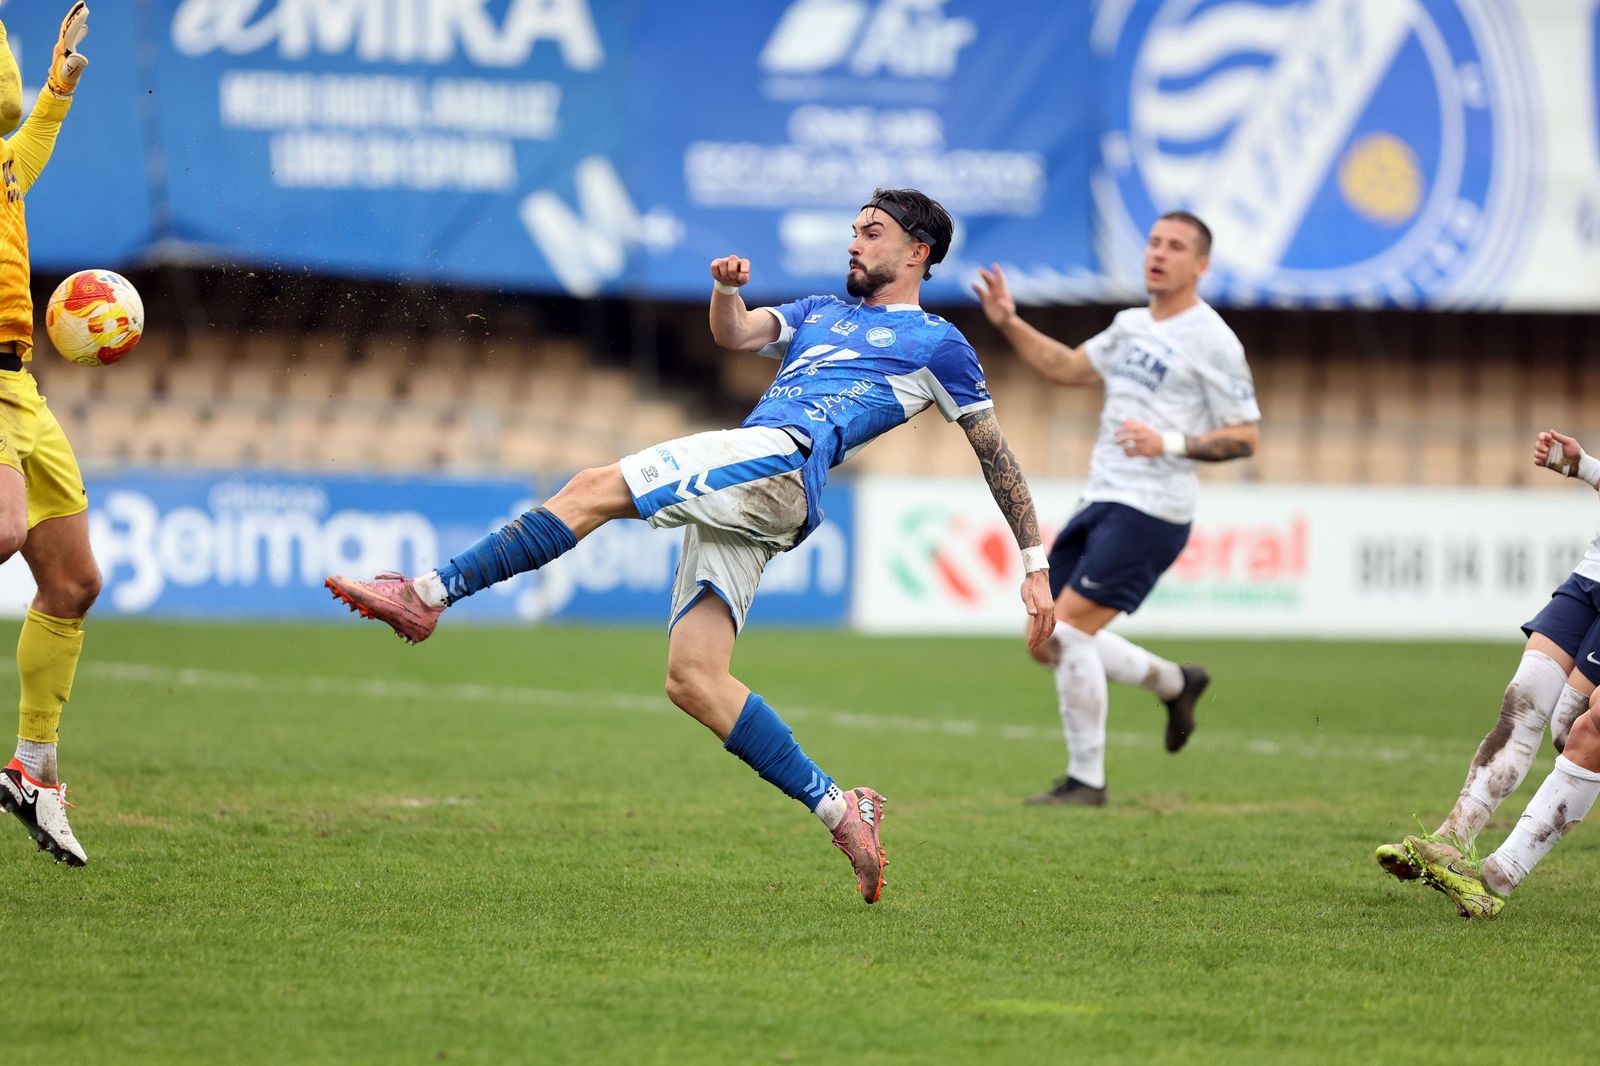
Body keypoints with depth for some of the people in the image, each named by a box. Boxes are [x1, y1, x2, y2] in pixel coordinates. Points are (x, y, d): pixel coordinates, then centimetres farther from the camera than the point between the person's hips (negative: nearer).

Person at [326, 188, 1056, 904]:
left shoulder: (937, 343, 16)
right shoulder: (820, 314, 34)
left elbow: (996, 454, 17)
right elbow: (735, 334, 19)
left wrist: (1035, 562, 14)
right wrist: (726, 290, -4)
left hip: (781, 459, -8)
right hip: (734, 495, 8)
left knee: (597, 489, -20)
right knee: (692, 681, -6)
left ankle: (428, 595, -22)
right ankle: (839, 811, -4)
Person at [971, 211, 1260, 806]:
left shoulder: (1211, 340, -8)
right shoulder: (1132, 326, 16)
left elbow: (1244, 438, -8)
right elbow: (1067, 367, 29)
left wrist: (1170, 443, -22)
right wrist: (1008, 323, 16)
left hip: (1149, 511, -9)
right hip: (1100, 504, 9)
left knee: (1068, 630, -16)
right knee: (1048, 640, 8)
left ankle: (1086, 781, -5)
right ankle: (1174, 683, 27)